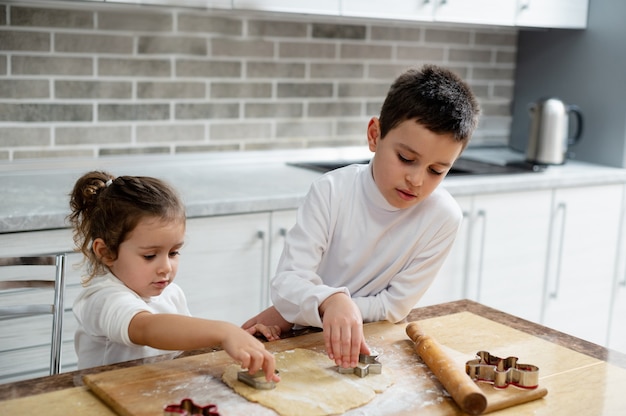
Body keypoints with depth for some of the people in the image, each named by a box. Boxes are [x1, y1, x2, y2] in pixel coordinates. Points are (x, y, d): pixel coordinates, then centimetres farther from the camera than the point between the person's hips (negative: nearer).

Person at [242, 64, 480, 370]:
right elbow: (287, 282, -20)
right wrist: (329, 302, -42)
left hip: (370, 345, 1)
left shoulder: (442, 218, -14)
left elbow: (395, 305, -10)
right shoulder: (332, 191, -14)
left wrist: (299, 310, -14)